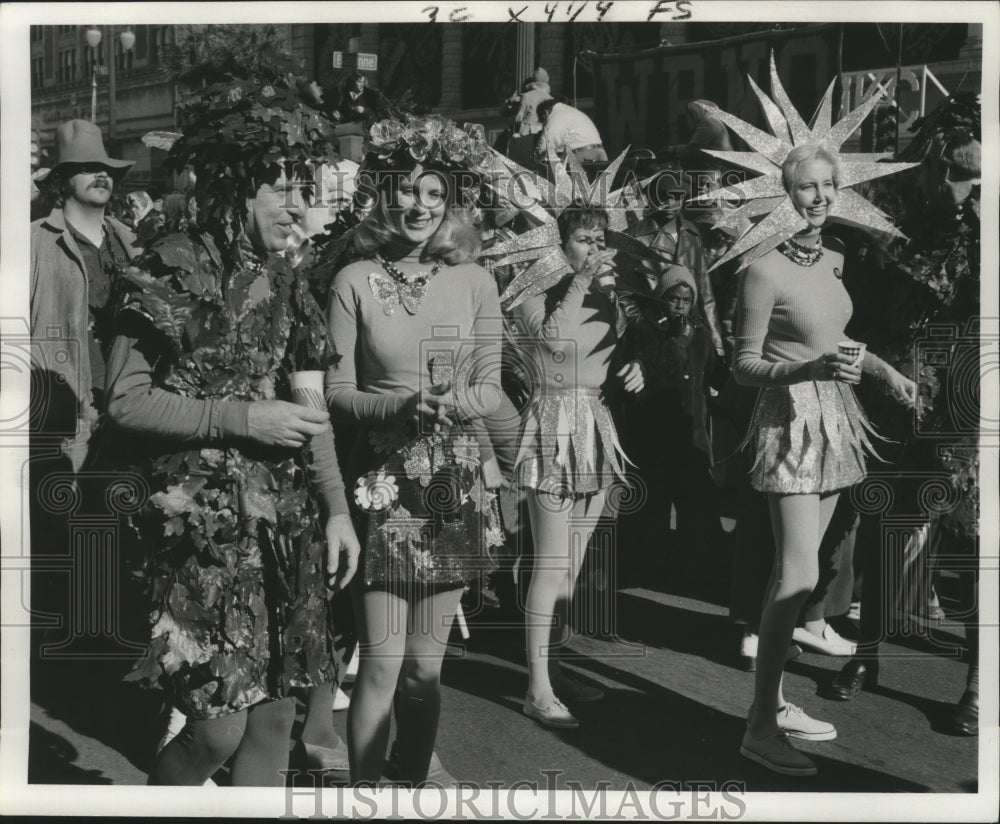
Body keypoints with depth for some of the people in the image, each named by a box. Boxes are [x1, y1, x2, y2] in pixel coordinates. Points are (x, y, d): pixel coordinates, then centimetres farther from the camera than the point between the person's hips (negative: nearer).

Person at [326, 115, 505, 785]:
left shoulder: (474, 282, 5)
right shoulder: (356, 281, -1)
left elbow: (492, 390, 6)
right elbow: (337, 391, -2)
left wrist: (458, 400, -15)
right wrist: (400, 407, -18)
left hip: (455, 483, 2)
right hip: (381, 480, -2)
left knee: (426, 666, 9)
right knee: (382, 663, -4)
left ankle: (415, 784, 24)